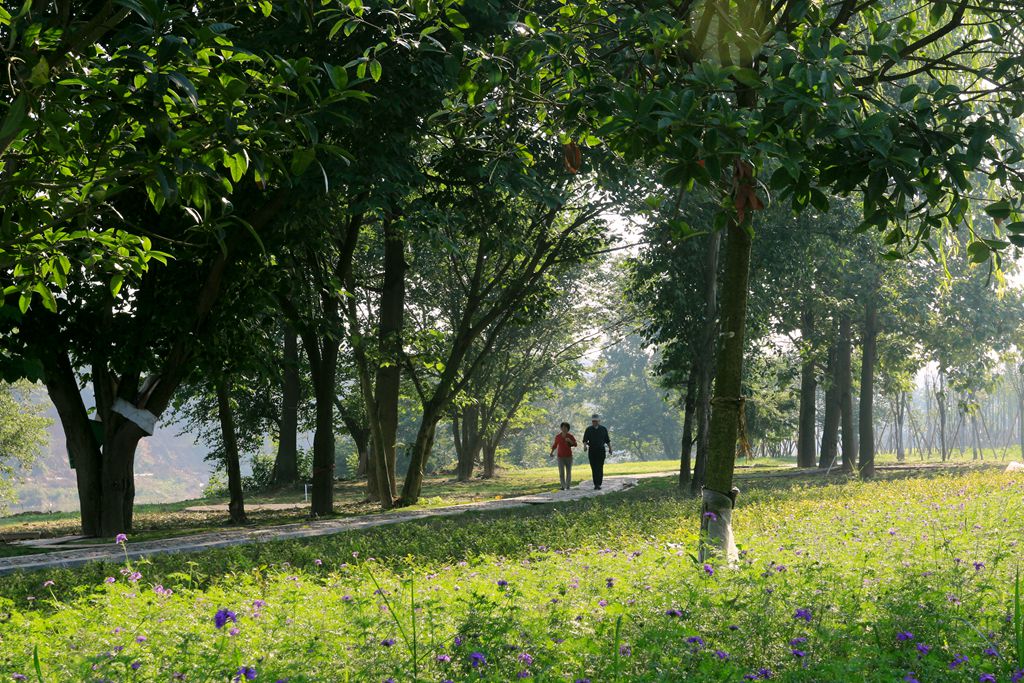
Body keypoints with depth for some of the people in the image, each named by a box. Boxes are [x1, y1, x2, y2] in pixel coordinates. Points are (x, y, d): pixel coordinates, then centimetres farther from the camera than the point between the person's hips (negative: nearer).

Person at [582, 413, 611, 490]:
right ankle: (596, 484, 8)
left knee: (600, 468, -9)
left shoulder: (603, 429, 6)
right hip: (592, 451, 1)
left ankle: (598, 484, -12)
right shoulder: (589, 429, 5)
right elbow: (585, 440, -2)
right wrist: (585, 446, -21)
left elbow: (607, 440, 12)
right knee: (594, 468, 2)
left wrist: (610, 448, 6)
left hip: (601, 451, -1)